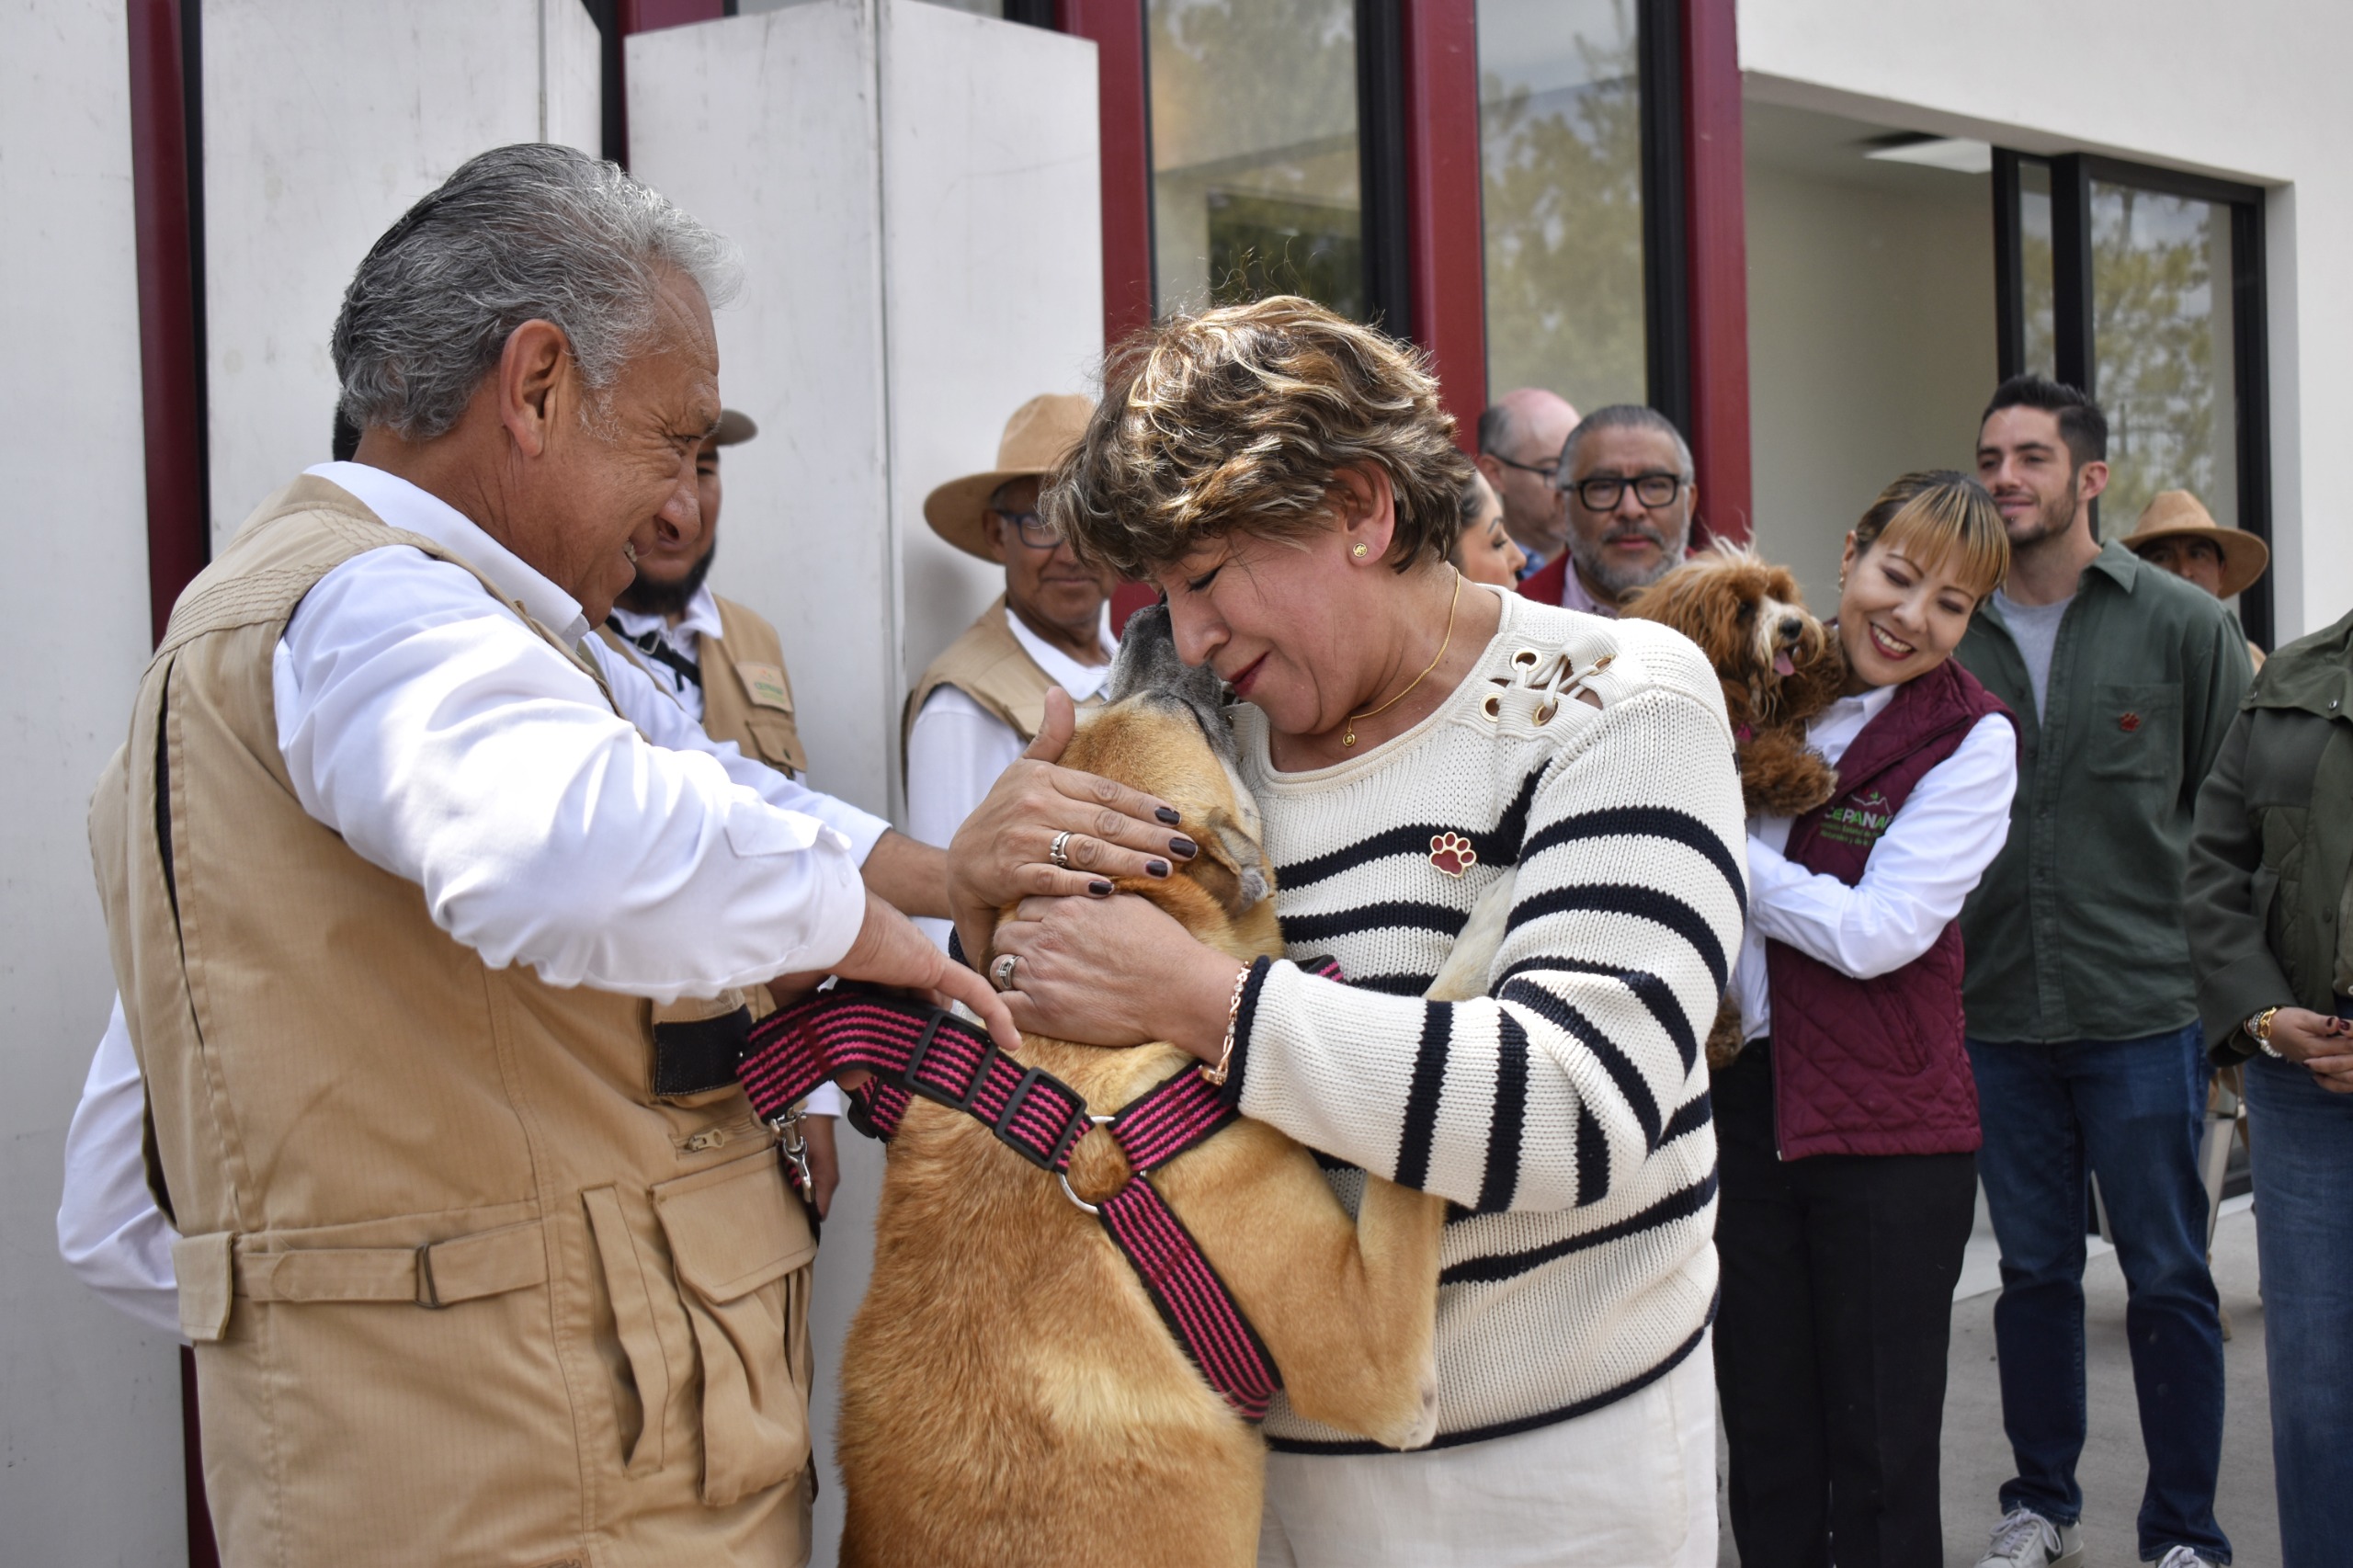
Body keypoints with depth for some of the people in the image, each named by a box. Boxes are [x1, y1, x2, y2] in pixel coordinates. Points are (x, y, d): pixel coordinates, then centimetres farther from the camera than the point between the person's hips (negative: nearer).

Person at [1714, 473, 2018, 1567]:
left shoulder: (1970, 739, -7)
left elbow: (1873, 932, -16)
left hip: (1884, 1121, -4)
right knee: (1766, 1451, 13)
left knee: (1882, 1471, 4)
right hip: (1738, 1103, 4)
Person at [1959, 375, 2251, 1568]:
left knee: (2168, 1278, 4)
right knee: (2034, 1269, 13)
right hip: (1996, 1014, 2)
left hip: (2144, 1011, -2)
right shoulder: (1946, 634, 4)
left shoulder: (2184, 626, -1)